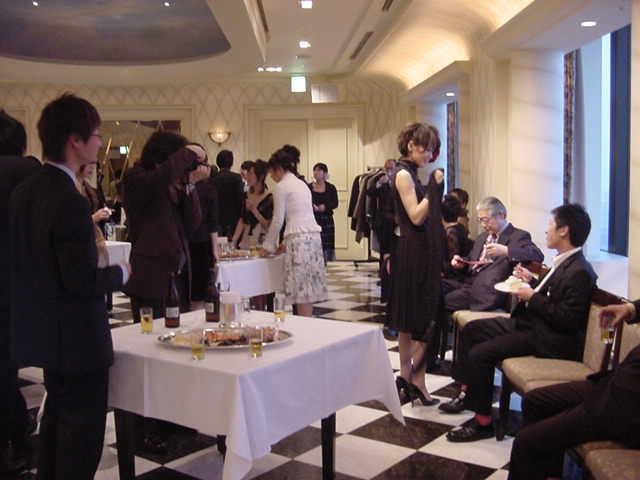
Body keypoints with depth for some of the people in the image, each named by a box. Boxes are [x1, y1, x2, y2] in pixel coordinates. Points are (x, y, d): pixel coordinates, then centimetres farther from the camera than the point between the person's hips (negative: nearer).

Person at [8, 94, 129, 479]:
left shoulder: (24, 191, 5)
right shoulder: (70, 202, -24)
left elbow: (27, 259, 11)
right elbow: (84, 280, -25)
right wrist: (121, 273, -7)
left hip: (41, 329, 10)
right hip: (77, 337, -10)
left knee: (57, 416, 24)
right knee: (82, 430, 4)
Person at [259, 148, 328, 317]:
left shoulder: (281, 186, -3)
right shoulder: (302, 184, 21)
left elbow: (277, 220, -3)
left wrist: (268, 246, 8)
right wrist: (286, 243, 25)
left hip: (299, 238, -8)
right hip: (314, 235, 8)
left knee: (301, 287, -6)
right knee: (309, 286, 8)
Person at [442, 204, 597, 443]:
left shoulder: (579, 272, -21)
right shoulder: (564, 262, 10)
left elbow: (568, 319, -26)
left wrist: (532, 298, -21)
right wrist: (532, 282, 9)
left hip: (545, 339, -11)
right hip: (529, 322, 11)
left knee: (479, 354, -21)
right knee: (471, 329, 14)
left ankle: (482, 422, -8)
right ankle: (468, 393, 22)